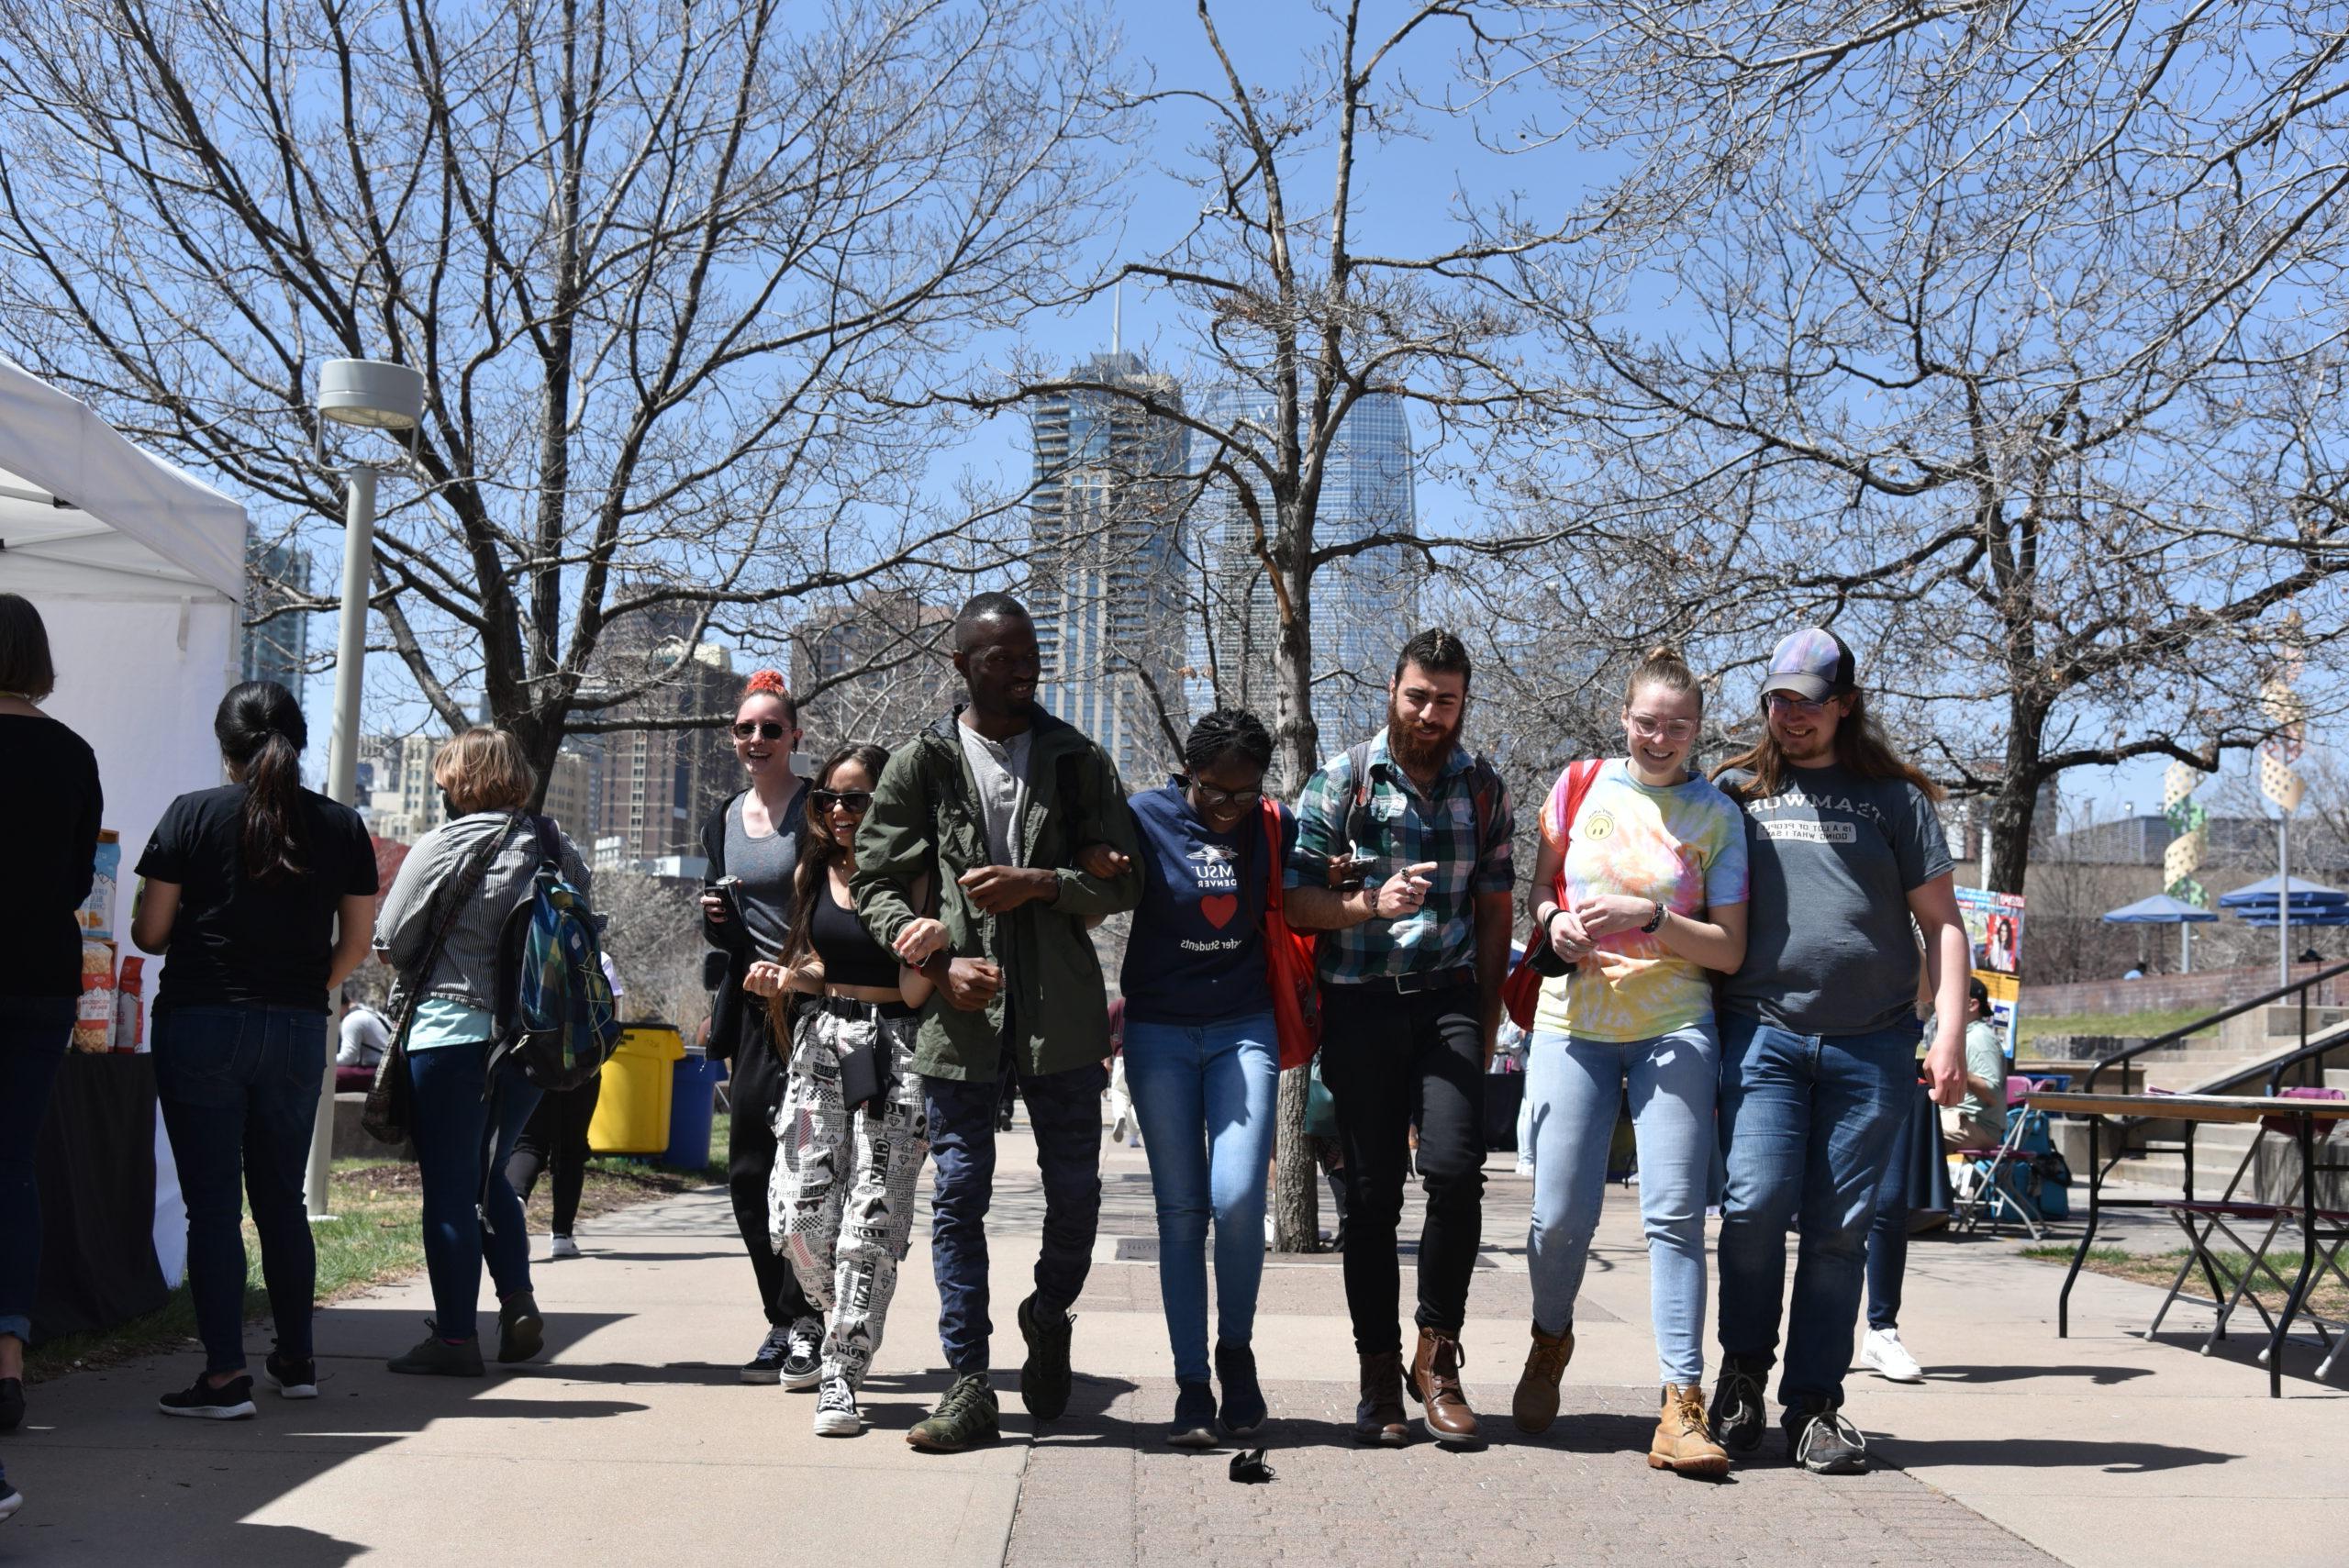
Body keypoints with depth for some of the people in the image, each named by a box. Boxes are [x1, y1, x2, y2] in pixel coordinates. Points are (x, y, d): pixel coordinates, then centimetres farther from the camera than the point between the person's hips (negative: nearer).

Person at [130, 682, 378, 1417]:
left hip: (199, 1022, -3)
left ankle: (225, 1374, -1)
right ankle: (296, 1360, 24)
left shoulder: (193, 814, -4)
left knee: (212, 1203, 1)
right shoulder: (343, 826, 3)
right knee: (283, 1199, 15)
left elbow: (149, 932, -3)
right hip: (298, 1031, 3)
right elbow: (355, 945, 5)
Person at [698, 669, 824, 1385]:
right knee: (748, 1173, 5)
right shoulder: (724, 822, 14)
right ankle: (788, 1324, 14)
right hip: (752, 1005, 6)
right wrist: (713, 918, 1)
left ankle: (803, 1321, -2)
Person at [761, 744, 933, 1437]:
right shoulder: (812, 873, 12)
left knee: (872, 1220, -7)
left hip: (891, 1054, -4)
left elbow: (913, 993, -8)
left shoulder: (909, 877, -3)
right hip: (820, 1043, 4)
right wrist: (782, 978, 0)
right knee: (799, 1216, -3)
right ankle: (844, 1321, 25)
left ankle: (842, 1374, 0)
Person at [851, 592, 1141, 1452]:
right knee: (959, 1191, 0)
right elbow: (875, 884, 4)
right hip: (959, 1008, -1)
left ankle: (1048, 1317, 34)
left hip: (1061, 1008, 1)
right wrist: (940, 964, -11)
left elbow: (1124, 880, 6)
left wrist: (1038, 883, -12)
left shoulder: (1079, 760, 8)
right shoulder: (921, 764, 5)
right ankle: (969, 1383, 7)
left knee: (1075, 1187, 6)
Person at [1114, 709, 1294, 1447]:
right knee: (1180, 1211, 0)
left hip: (1243, 1029, 1)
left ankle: (1236, 1350, 10)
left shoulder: (1275, 827, 1)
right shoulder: (1146, 819, -7)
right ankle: (1192, 1387, 9)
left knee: (1237, 1197, -14)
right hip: (1159, 1032, -1)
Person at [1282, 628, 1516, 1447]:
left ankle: (1437, 1353, 2)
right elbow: (1296, 900, -1)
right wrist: (1372, 904, -19)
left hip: (1449, 998, 1)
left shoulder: (1483, 786, 10)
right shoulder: (1342, 780, 3)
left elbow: (1494, 909, 15)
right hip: (1360, 1003, -1)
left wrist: (1488, 1019, 10)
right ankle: (1380, 1376, 15)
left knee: (1455, 1168, -17)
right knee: (1371, 1191, 3)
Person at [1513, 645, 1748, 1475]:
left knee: (1674, 1213, -8)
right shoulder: (1581, 785, 6)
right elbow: (1539, 888, 16)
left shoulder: (1717, 814, 2)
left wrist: (1647, 916, -16)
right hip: (1574, 1024, 1)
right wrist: (1556, 922, -6)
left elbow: (1729, 949, -2)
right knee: (1560, 1215, 2)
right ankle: (1550, 1342, 32)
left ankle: (1682, 1406, -5)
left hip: (1674, 1030, -1)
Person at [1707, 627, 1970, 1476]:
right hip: (1763, 1030, 0)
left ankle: (1814, 1406, 11)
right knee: (1755, 1205, -13)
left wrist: (1950, 1031, -1)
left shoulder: (1893, 797, 11)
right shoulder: (1734, 790, 13)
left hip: (1872, 1041, 0)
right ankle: (1743, 1373, 8)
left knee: (1838, 1228, 2)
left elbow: (1940, 920, 10)